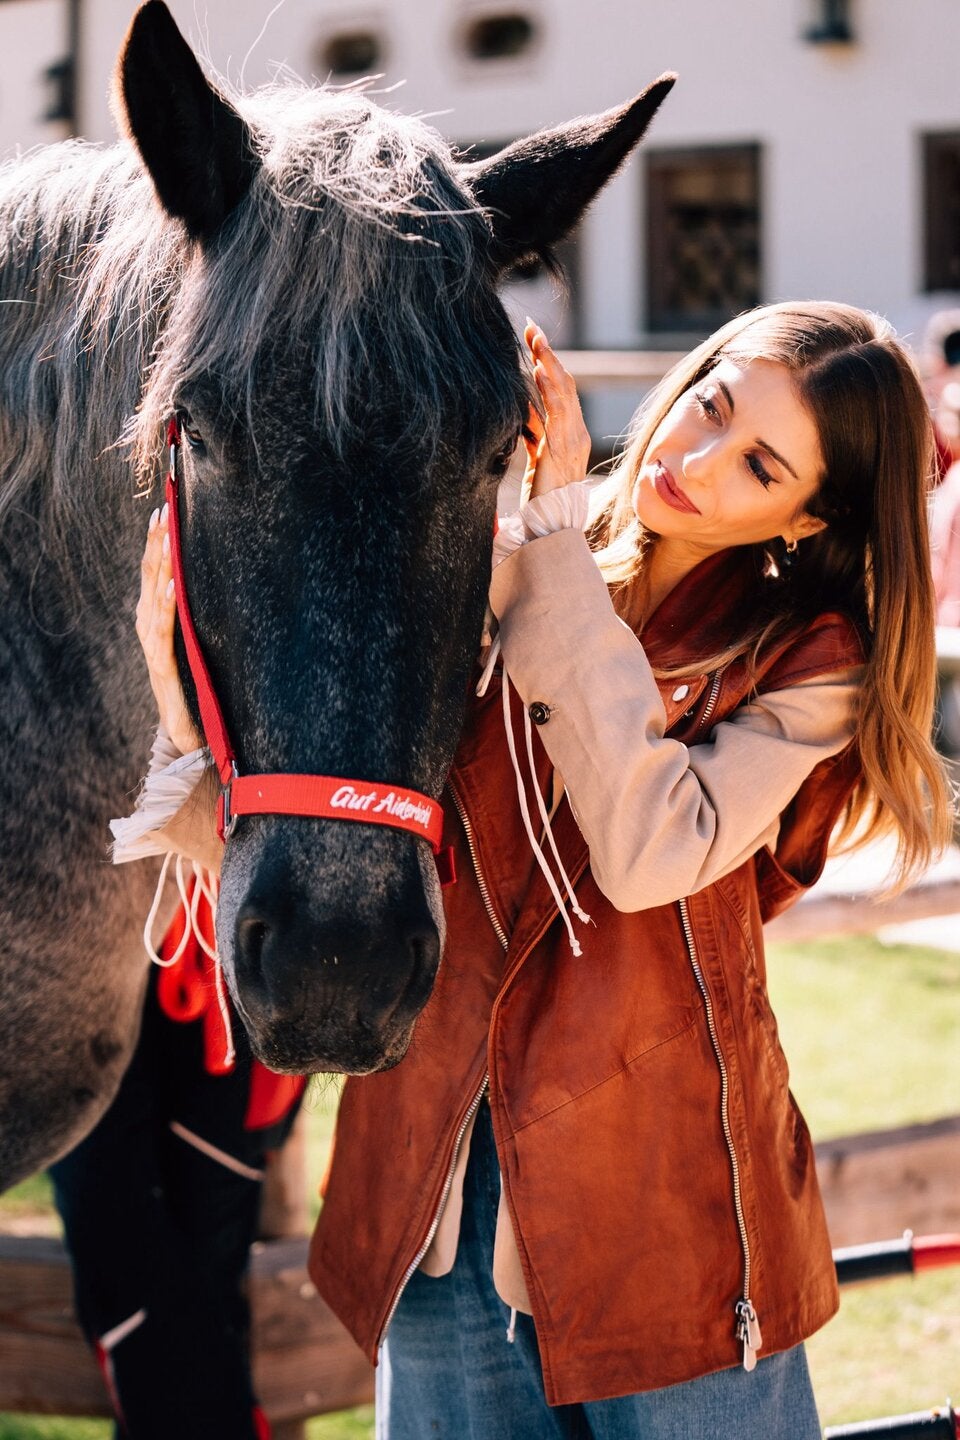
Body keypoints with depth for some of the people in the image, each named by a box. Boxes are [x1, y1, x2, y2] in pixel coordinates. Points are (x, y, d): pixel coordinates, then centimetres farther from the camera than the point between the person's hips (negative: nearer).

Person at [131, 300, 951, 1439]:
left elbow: (650, 850, -23)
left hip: (666, 1214, -2)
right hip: (439, 1202, 2)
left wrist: (557, 549, -18)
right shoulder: (484, 585, 2)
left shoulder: (810, 663, -4)